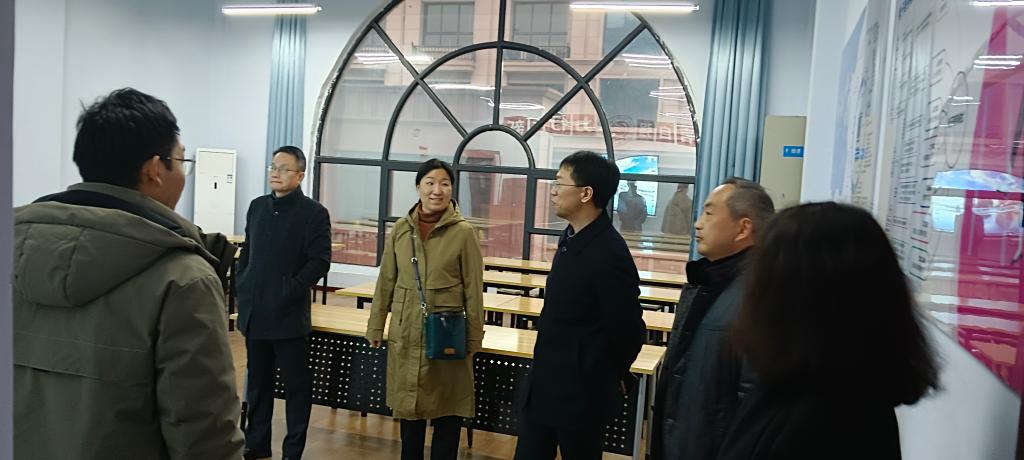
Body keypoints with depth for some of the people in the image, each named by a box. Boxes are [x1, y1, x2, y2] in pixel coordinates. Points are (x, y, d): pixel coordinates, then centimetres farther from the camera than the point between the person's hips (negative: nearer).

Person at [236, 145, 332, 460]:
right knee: (257, 383, 17)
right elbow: (247, 253, 18)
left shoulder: (314, 213, -7)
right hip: (254, 313, 6)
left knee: (296, 386, 5)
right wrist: (243, 289, 8)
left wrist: (290, 291, -17)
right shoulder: (257, 207, 11)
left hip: (289, 315, -6)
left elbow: (320, 262, -12)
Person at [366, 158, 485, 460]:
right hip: (405, 333, 3)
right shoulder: (401, 229, 1)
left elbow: (473, 289, -5)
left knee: (446, 408, 9)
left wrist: (474, 338, -4)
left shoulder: (464, 232, -8)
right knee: (408, 405, 17)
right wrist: (376, 326, 8)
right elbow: (386, 282, 8)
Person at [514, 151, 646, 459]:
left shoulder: (610, 254, -24)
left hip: (582, 394, -8)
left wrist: (613, 379, -2)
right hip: (544, 385, 8)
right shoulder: (571, 238, 5)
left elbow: (628, 330, -18)